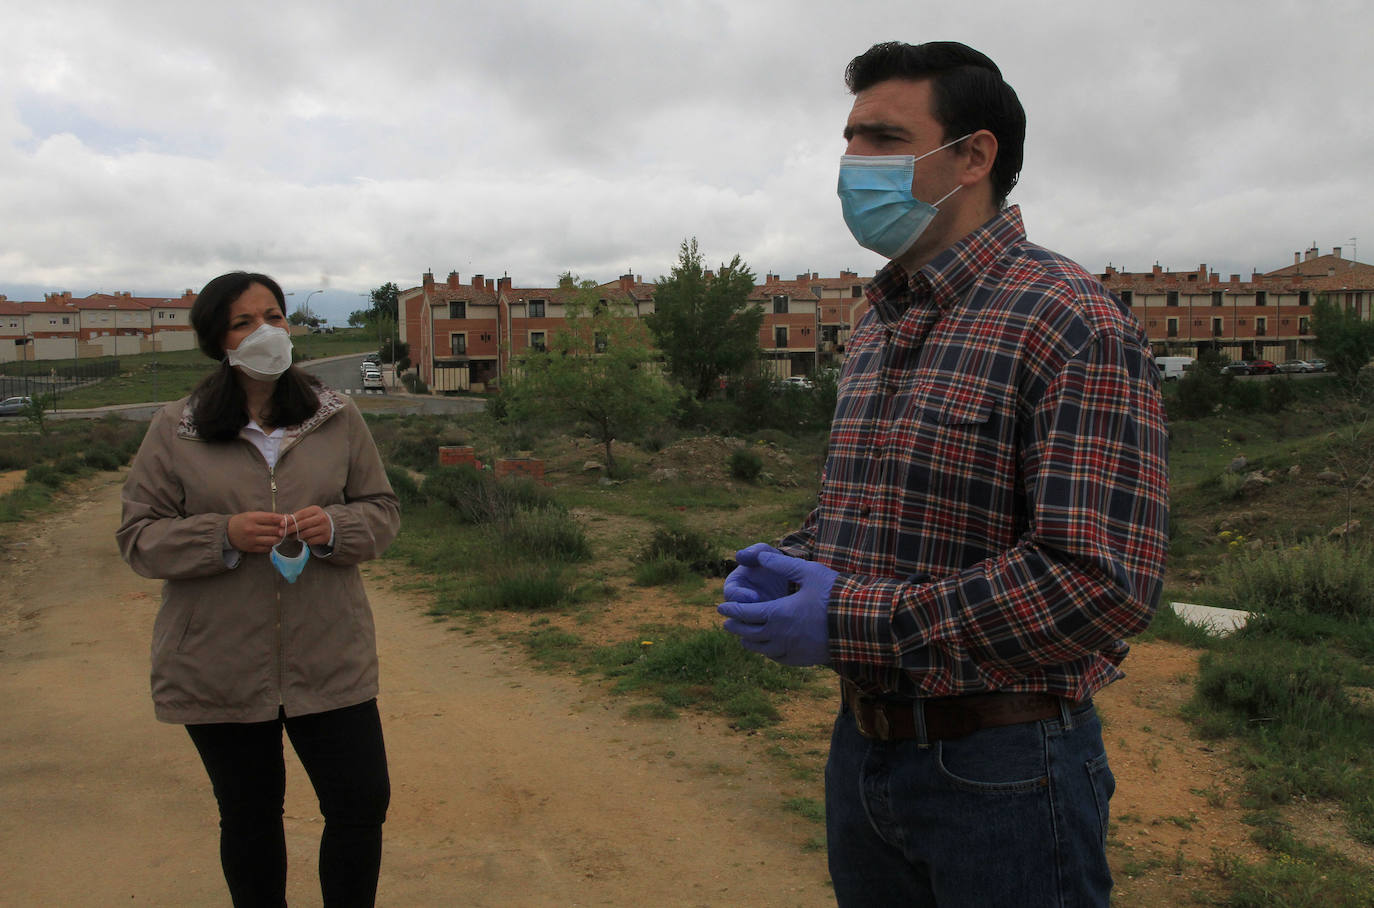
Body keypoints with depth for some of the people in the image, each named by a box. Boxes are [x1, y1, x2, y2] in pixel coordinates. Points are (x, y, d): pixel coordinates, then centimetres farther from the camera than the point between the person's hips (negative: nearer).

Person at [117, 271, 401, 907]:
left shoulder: (337, 419, 4)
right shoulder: (174, 430, 0)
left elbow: (383, 511, 8)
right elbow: (139, 537, 0)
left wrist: (336, 528, -15)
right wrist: (223, 535, -18)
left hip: (329, 660, 1)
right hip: (220, 669, 0)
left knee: (362, 805, 3)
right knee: (249, 817, 16)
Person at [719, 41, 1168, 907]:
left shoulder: (1074, 323, -17)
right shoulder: (877, 326, 10)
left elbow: (1101, 583, -25)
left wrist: (856, 622, -23)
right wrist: (787, 564, -1)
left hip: (1002, 769, -7)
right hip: (862, 748, 8)